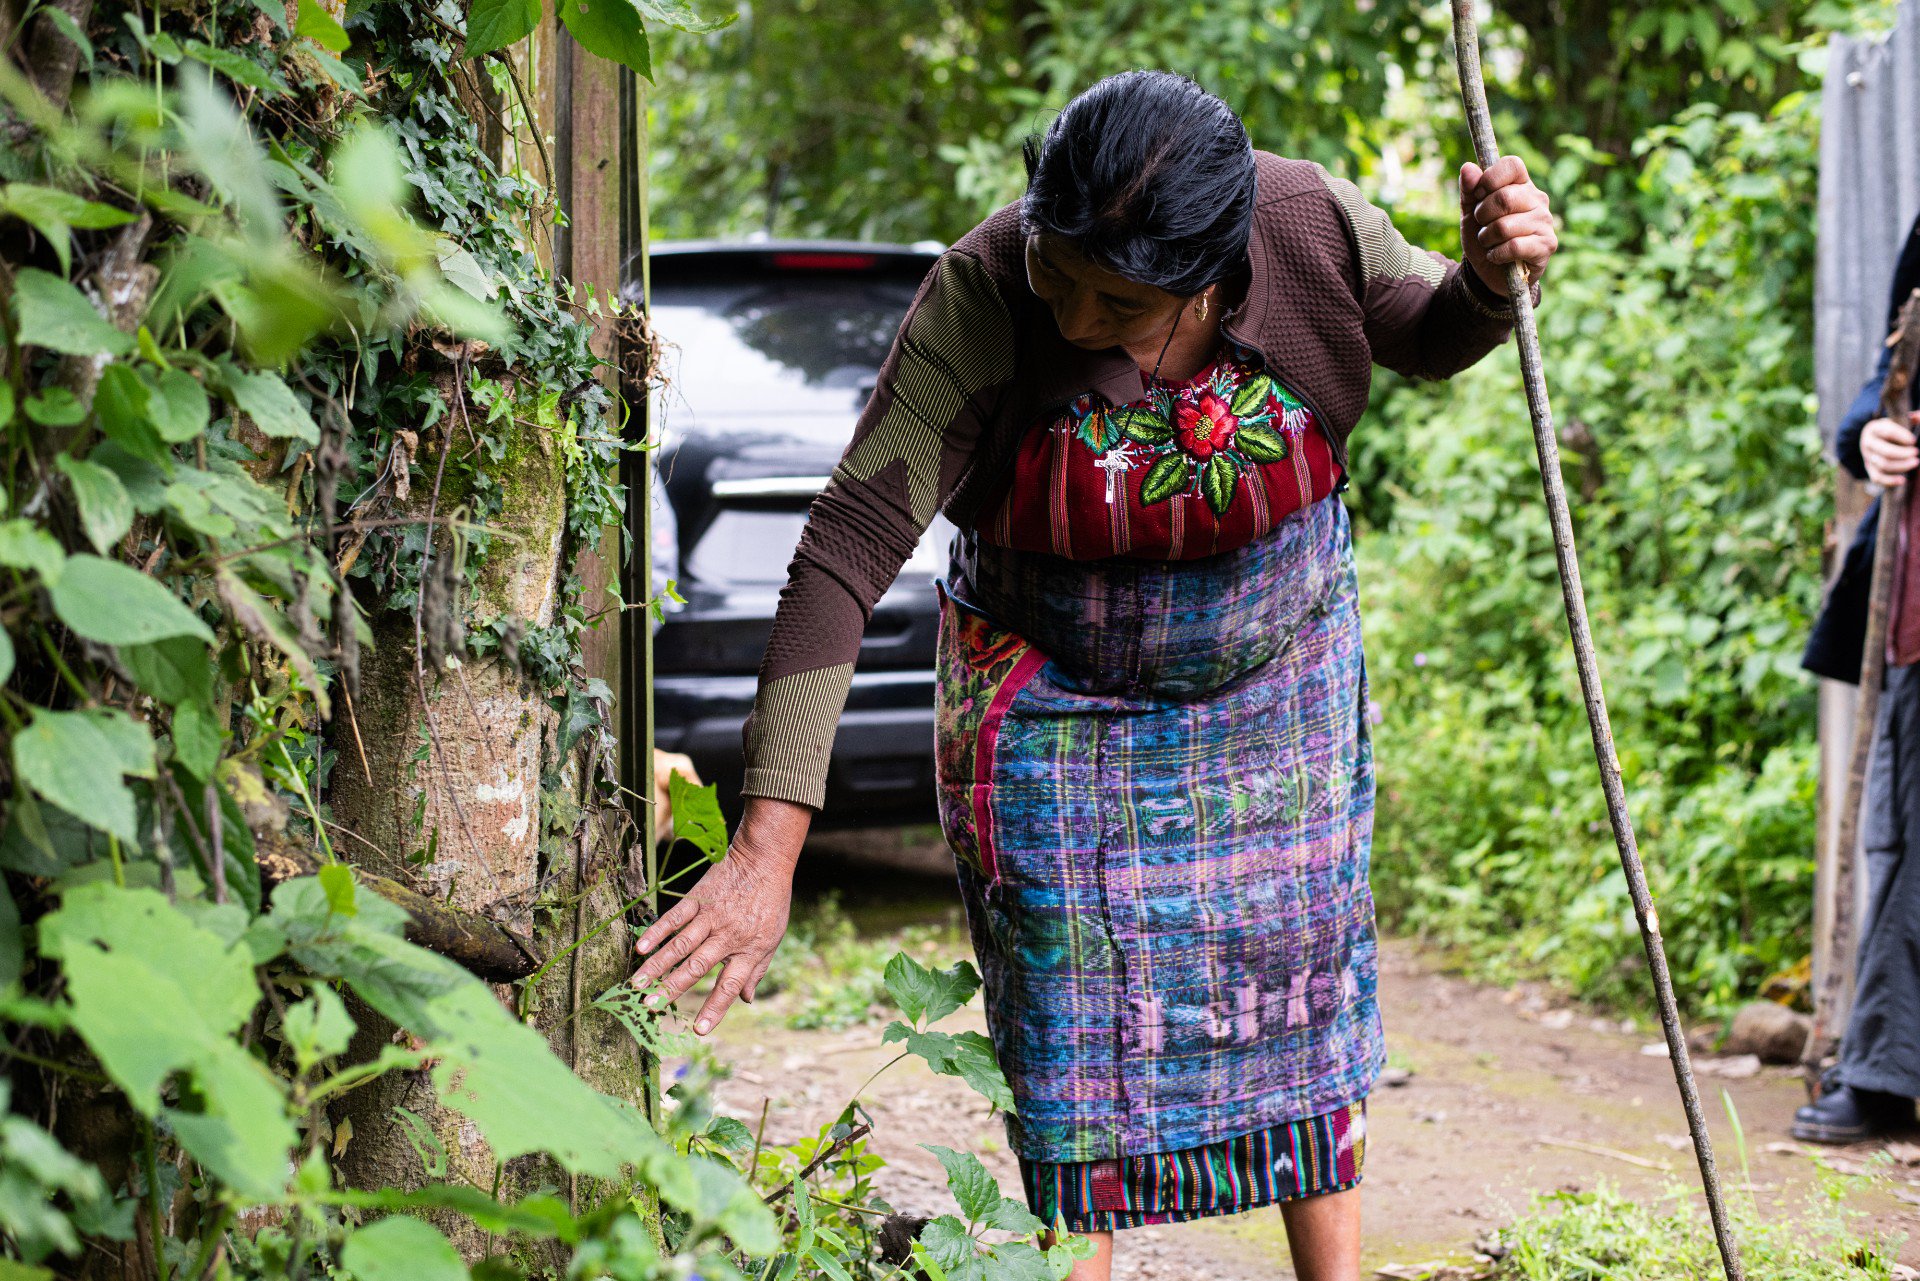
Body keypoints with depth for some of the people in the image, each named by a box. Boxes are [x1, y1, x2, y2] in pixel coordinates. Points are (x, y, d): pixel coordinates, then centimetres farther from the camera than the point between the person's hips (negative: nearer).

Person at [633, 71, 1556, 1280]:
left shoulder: (1313, 226, -26)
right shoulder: (985, 293, -33)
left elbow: (1431, 340, -2)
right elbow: (847, 550, -34)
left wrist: (1493, 279, -28)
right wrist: (768, 848, -40)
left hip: (1277, 683, 2)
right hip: (1055, 701, -2)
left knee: (1303, 992, 12)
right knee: (1076, 1028, -2)